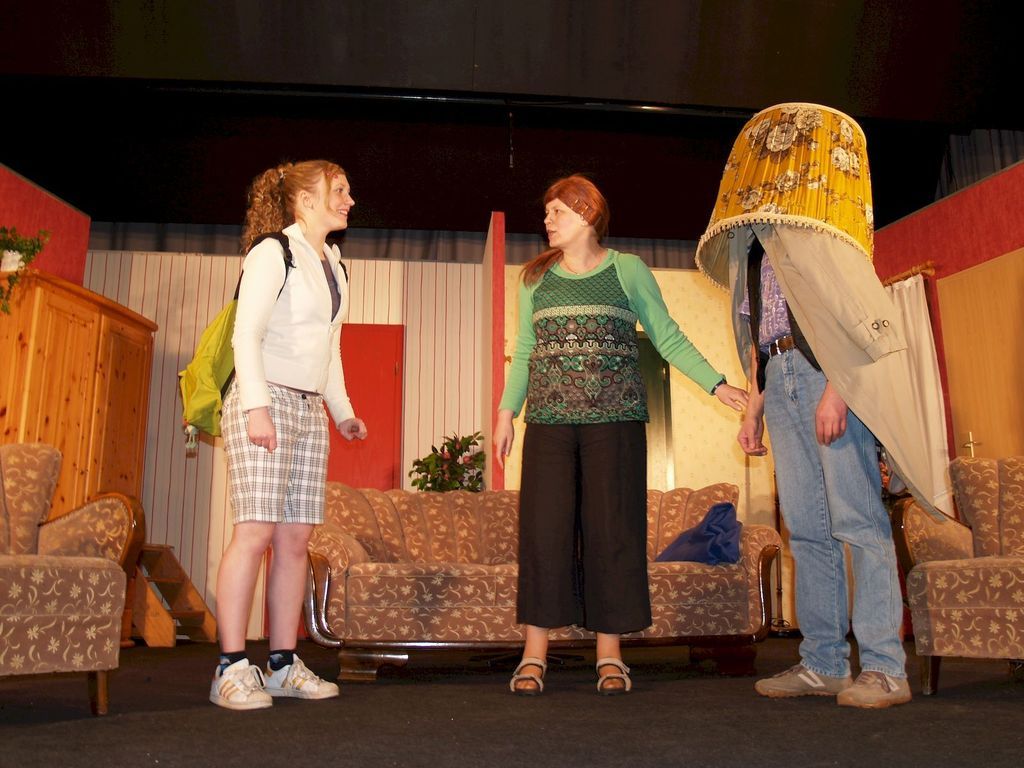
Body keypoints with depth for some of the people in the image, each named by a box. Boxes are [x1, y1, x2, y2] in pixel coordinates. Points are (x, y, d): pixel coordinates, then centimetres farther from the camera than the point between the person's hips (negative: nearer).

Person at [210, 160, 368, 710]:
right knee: (255, 532, -11)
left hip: (310, 412, 8)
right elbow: (246, 334, -12)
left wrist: (342, 411, 18)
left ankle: (283, 664, 10)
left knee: (296, 538, 4)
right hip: (264, 401, -7)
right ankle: (232, 669, -5)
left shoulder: (334, 266, 20)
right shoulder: (272, 253, -4)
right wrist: (257, 406, -21)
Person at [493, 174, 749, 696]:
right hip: (549, 420, 2)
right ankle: (534, 654, 5)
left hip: (614, 419, -2)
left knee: (613, 531, -1)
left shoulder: (628, 271, 8)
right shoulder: (536, 278, 16)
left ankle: (609, 654, 10)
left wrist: (716, 384, -3)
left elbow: (669, 339, 7)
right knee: (543, 530, -3)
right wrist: (506, 410, 9)